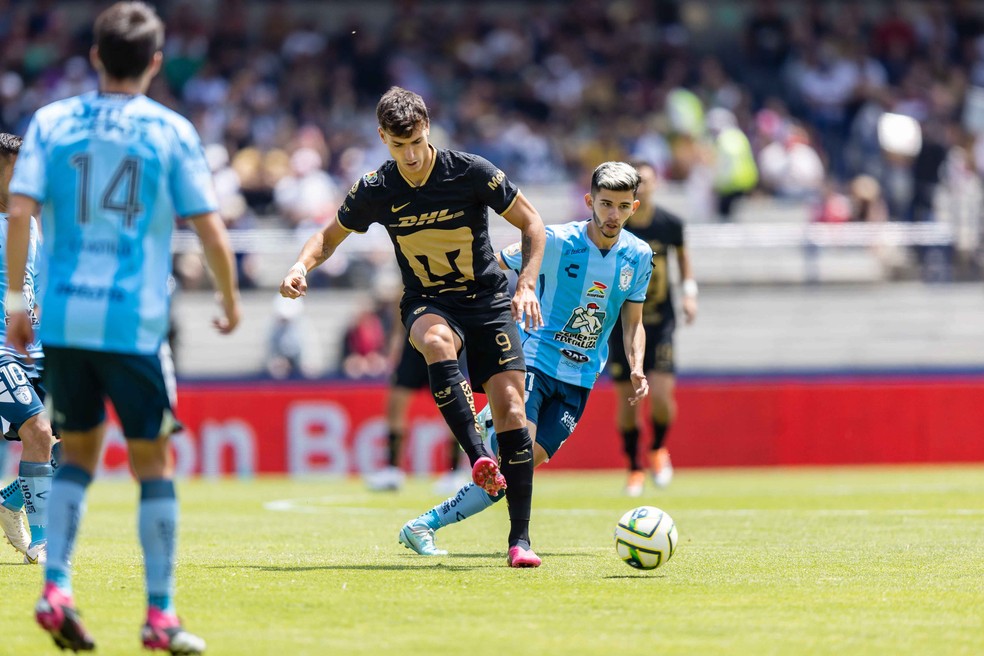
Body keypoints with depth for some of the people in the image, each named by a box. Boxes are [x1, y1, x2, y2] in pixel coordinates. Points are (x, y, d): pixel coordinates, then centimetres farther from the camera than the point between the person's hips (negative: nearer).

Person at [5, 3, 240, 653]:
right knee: (153, 463, 6)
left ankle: (55, 588, 0)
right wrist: (231, 300, 12)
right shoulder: (171, 131, -1)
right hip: (136, 323, -3)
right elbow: (211, 230, -3)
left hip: (63, 319, 3)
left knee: (78, 454, 16)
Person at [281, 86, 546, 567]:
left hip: (488, 301, 0)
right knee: (436, 341, -39)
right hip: (428, 305, 0)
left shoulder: (472, 172, -11)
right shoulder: (374, 191, -5)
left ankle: (520, 538, -7)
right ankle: (478, 458, -45)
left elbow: (531, 223, -1)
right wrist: (303, 265, -9)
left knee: (510, 409, -14)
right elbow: (331, 235, 12)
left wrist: (526, 285, -13)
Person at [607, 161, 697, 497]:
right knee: (626, 400, 2)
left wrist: (690, 293, 2)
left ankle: (658, 449, 17)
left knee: (661, 394, -14)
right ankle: (635, 469, 22)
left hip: (660, 320, 0)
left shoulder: (670, 224, -5)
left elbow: (683, 256, 14)